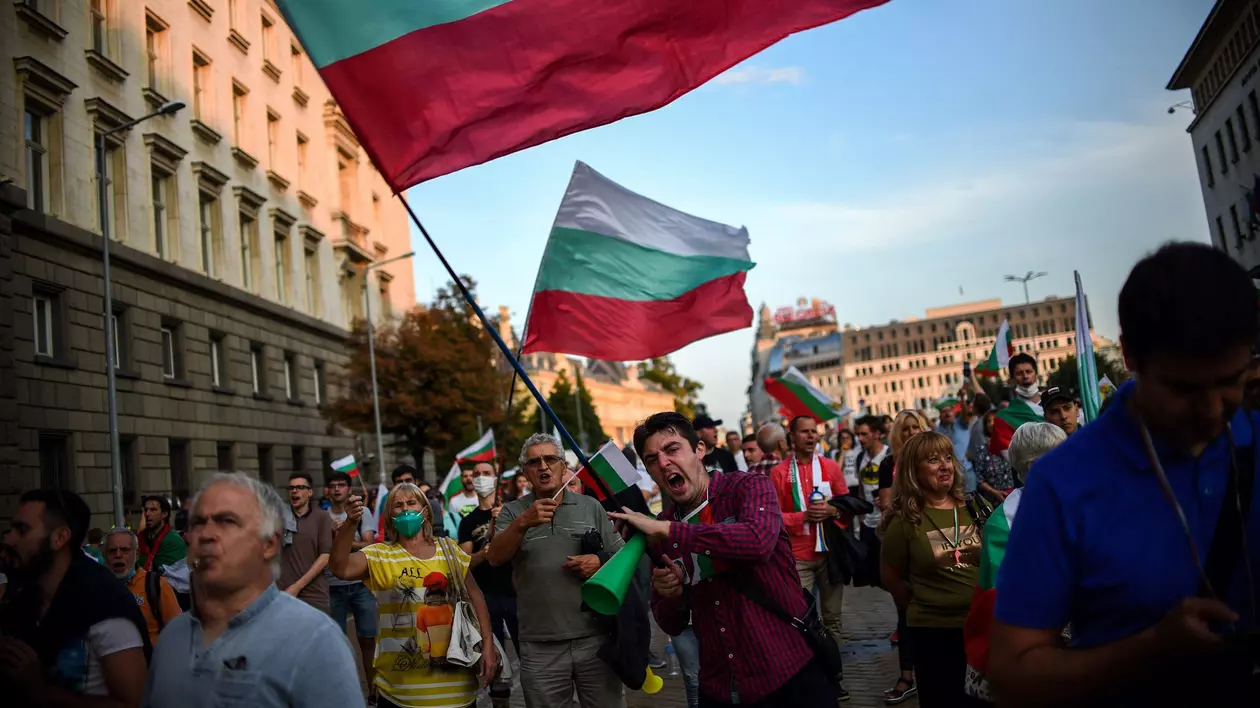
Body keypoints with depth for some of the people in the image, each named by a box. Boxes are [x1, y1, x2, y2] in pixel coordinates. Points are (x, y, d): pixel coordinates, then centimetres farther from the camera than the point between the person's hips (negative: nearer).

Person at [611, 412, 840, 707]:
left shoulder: (748, 486, -9)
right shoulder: (657, 531, 4)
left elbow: (758, 541, -32)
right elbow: (671, 624, 11)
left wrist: (666, 529, -26)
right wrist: (672, 596, -13)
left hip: (790, 676, -4)